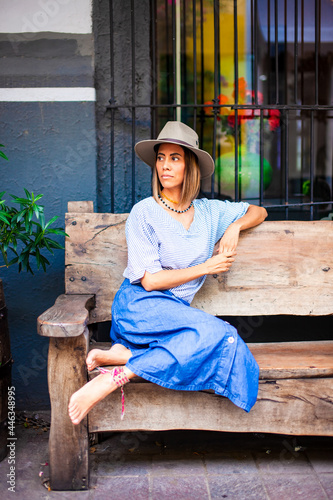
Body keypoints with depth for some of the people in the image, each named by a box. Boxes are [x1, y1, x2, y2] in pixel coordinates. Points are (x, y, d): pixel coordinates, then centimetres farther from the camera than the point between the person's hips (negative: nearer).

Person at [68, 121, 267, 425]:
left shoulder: (209, 212, 11)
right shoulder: (144, 212, -3)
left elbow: (258, 212, 26)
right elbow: (149, 280, -8)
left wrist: (235, 226, 4)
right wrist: (206, 267, -7)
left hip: (177, 312, 5)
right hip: (140, 305, -5)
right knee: (217, 332, -31)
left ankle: (122, 352, -20)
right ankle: (115, 378, -28)